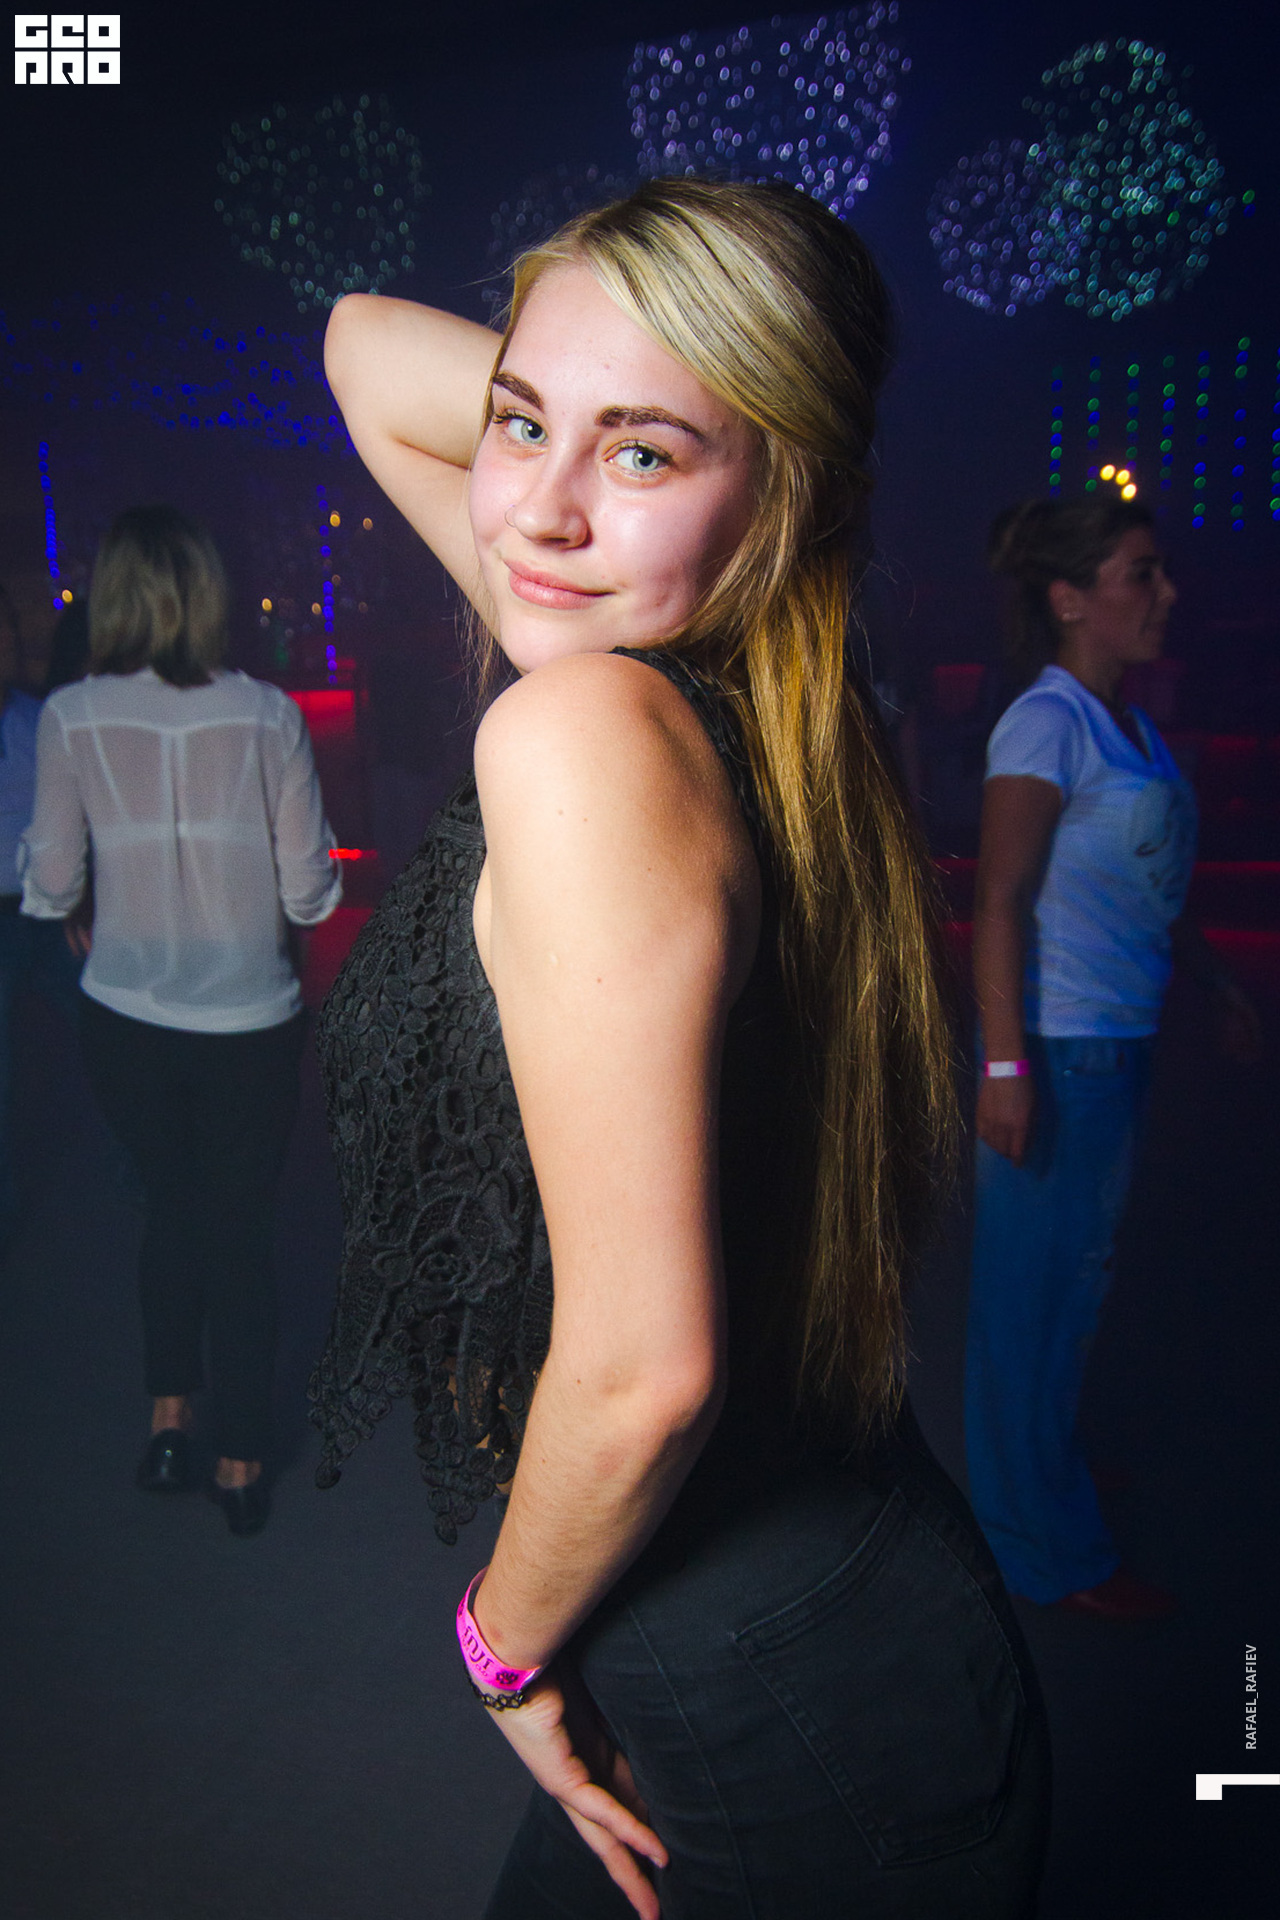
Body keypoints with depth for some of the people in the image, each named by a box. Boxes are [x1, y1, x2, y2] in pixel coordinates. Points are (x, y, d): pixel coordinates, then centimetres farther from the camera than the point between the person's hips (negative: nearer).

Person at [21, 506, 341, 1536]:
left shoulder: (71, 718, -6)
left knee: (173, 1206, 24)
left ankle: (169, 1422, 29)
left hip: (126, 1019, 2)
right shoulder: (268, 716, -10)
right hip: (248, 1025, -2)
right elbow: (310, 891, -7)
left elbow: (50, 887, -1)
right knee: (241, 1229, 12)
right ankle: (240, 1463, 25)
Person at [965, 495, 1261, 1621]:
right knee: (1042, 1285, 4)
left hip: (1120, 1042, 9)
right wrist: (1005, 1065, -22)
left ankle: (1041, 1455, 42)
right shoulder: (1047, 725, -15)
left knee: (1080, 1271, 21)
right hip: (1062, 1048, -9)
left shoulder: (1131, 726, 11)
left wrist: (1225, 991, 24)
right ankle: (1050, 1548, 20)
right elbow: (1000, 902, -18)